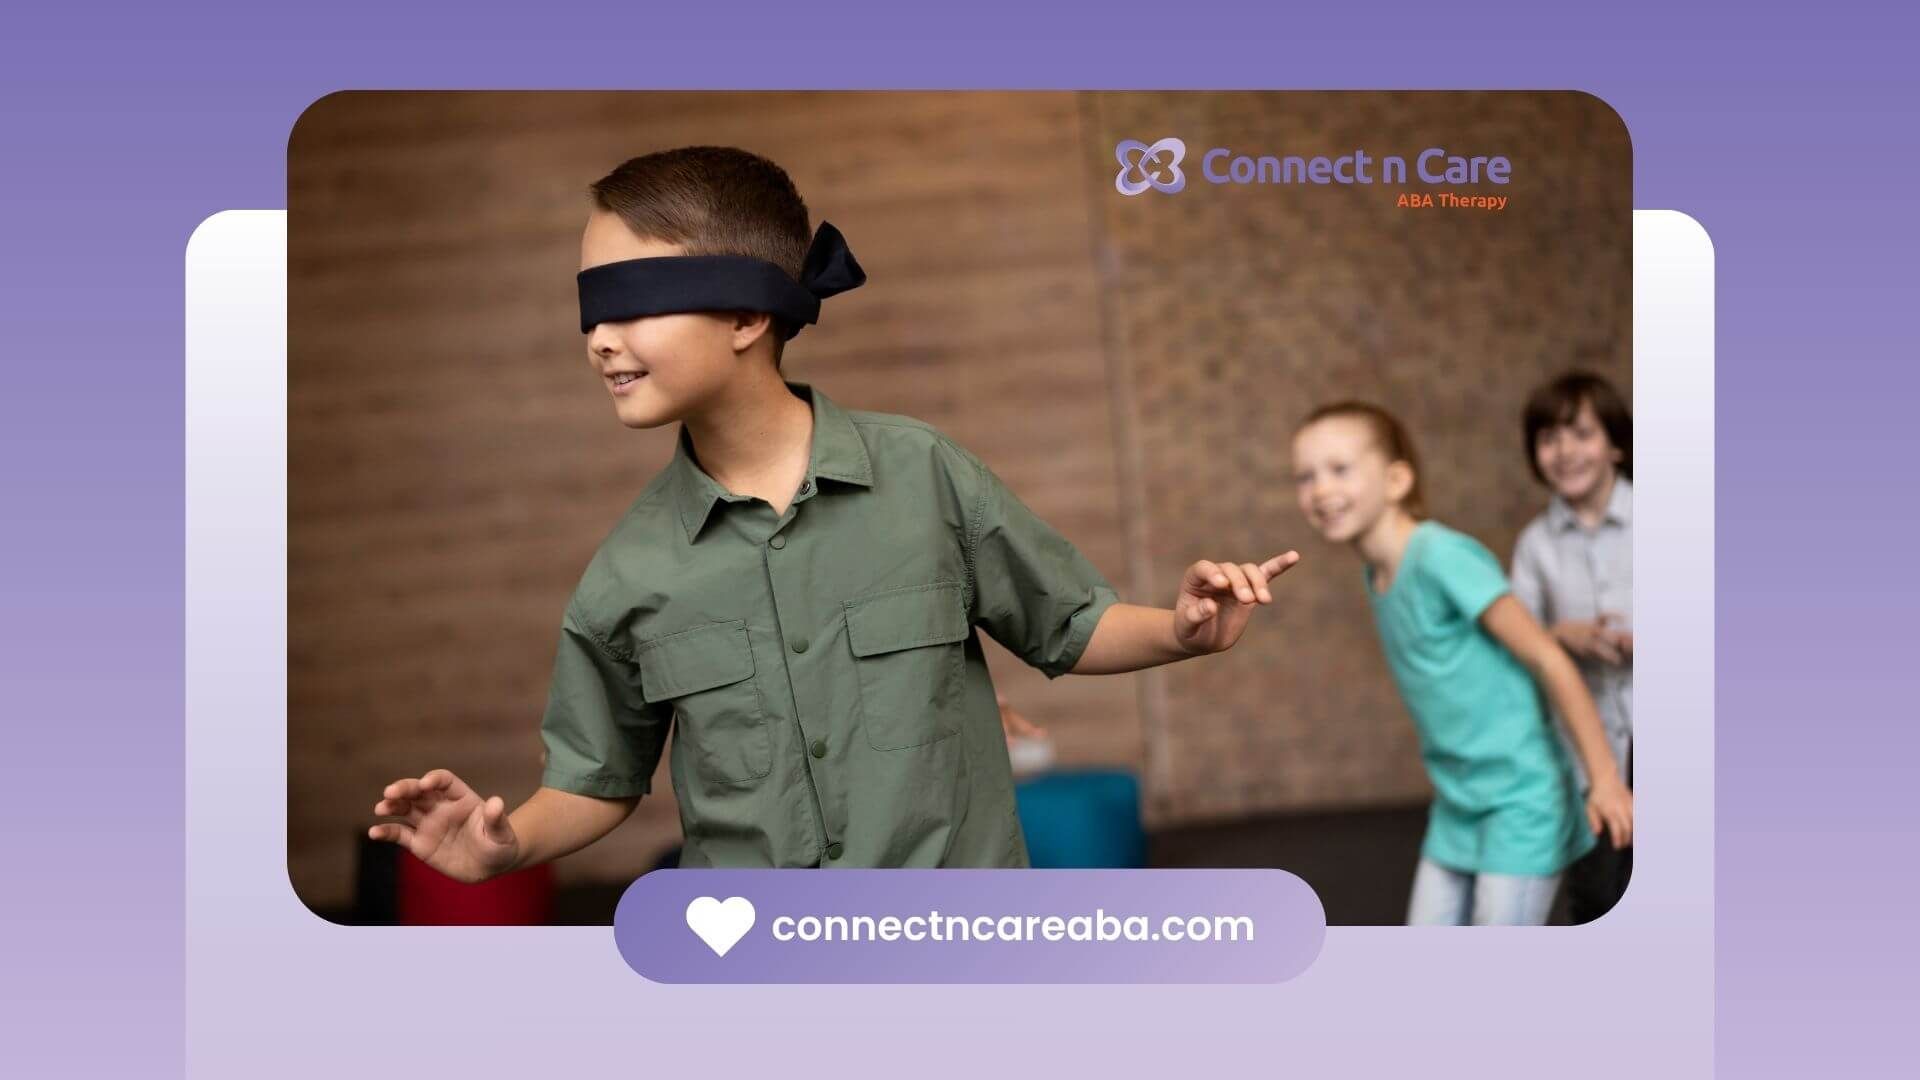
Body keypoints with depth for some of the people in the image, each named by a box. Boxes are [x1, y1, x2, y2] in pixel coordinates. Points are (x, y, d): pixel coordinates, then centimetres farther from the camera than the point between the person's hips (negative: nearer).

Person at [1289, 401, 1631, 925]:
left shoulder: (1442, 557, -21)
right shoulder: (1377, 575, 3)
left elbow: (1549, 660, -19)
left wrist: (1605, 776, -18)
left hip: (1519, 798, -8)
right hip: (1456, 804, 8)